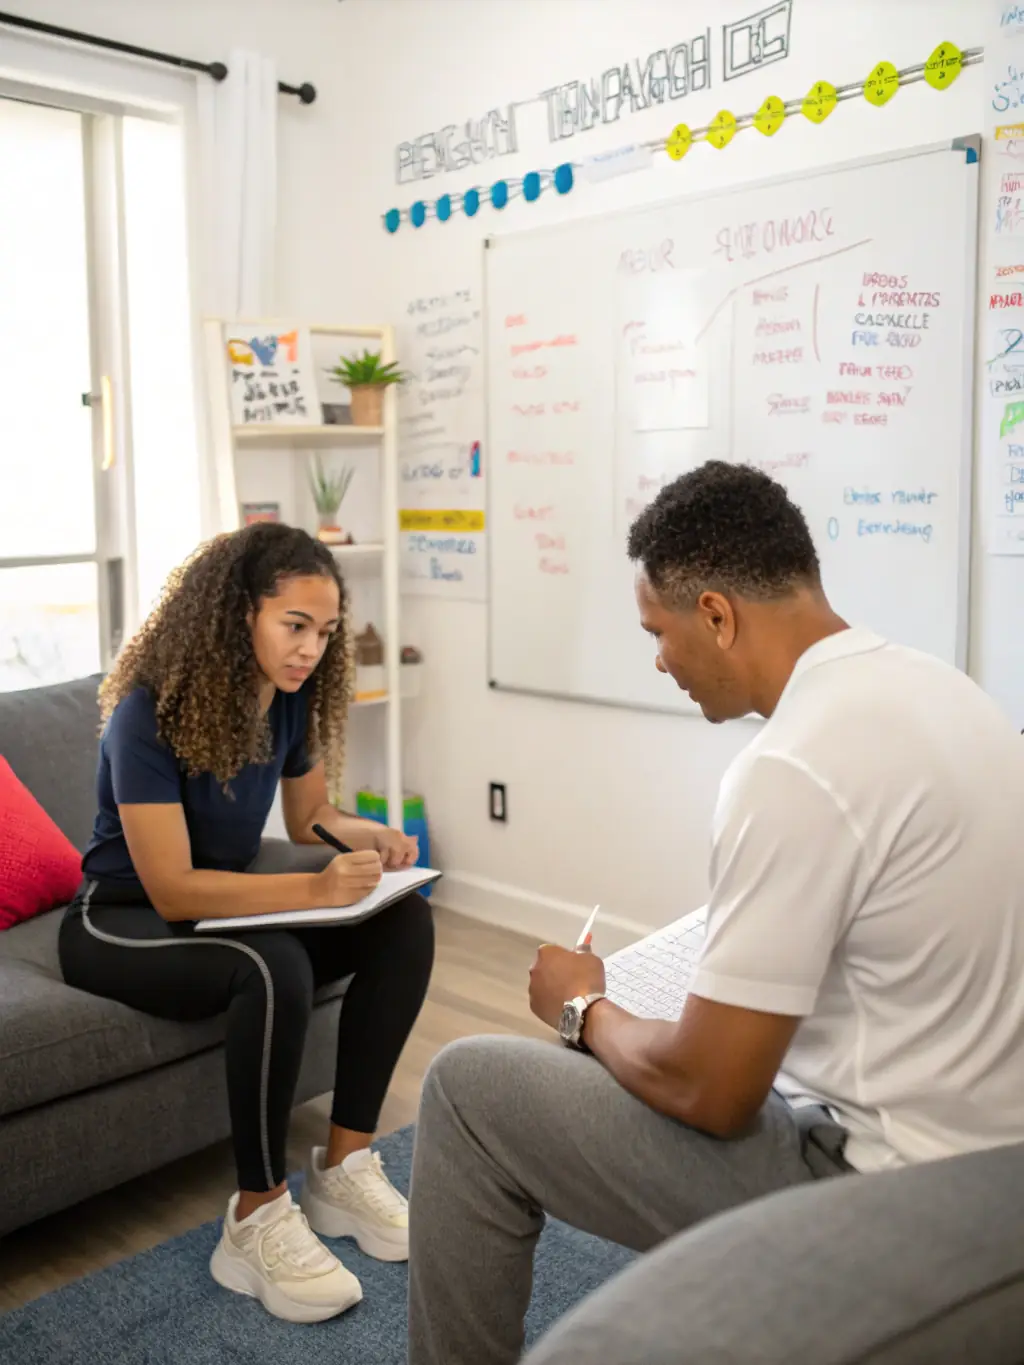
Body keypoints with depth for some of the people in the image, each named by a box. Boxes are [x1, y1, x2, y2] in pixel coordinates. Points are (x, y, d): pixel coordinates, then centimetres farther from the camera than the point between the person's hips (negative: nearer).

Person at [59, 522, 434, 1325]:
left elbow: (309, 816, 9)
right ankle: (258, 1222, -18)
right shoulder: (152, 712, -25)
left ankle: (344, 1167, -8)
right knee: (275, 967, -36)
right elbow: (172, 890, -28)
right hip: (123, 923, -7)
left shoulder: (290, 701, -4)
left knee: (406, 921, -14)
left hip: (223, 904, 7)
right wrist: (316, 887, -37)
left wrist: (363, 836, -13)